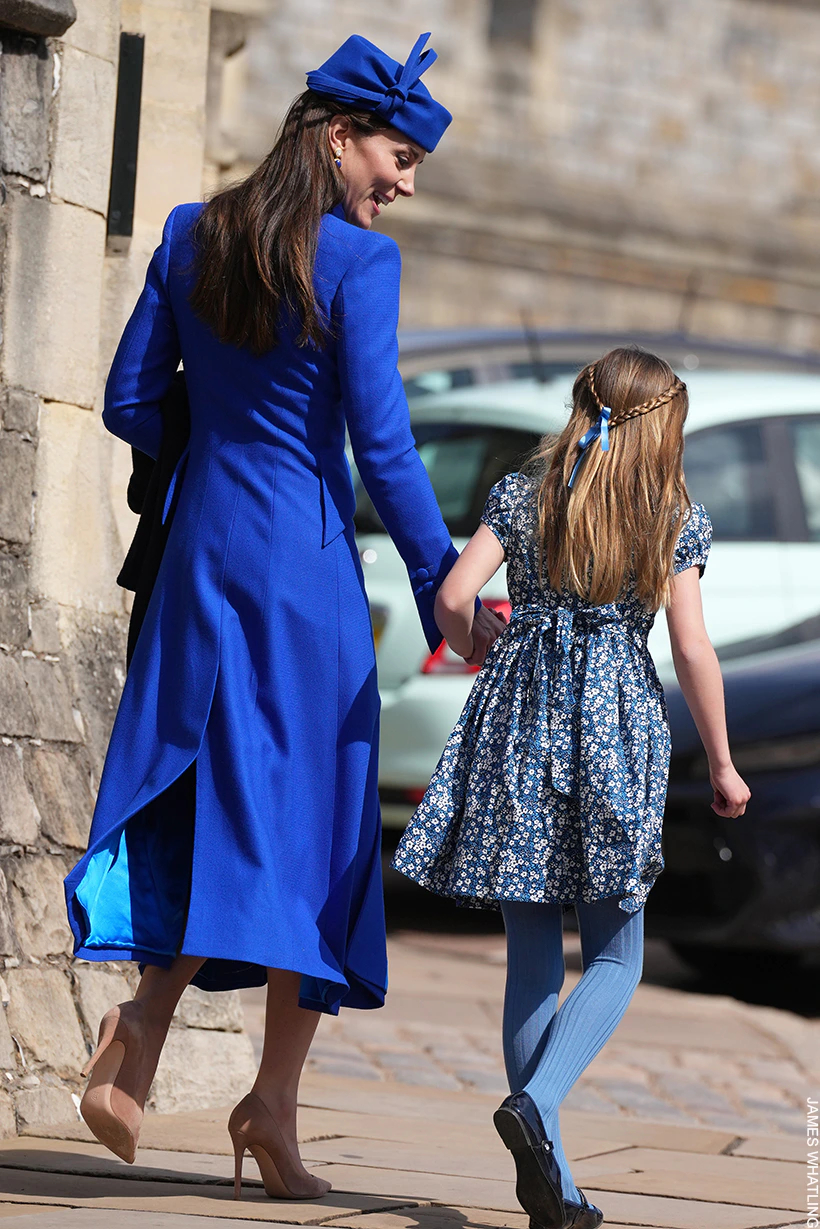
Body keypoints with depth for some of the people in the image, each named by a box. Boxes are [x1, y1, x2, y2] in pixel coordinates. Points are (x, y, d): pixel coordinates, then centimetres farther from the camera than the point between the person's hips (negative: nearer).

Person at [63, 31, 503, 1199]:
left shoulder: (192, 235, 5)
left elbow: (130, 401, 8)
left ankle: (148, 1018, -11)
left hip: (200, 546, 5)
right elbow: (383, 444, -13)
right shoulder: (358, 260, -11)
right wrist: (446, 588, -4)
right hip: (306, 560, -5)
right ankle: (274, 1100, 2)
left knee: (204, 801, 13)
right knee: (309, 817, 3)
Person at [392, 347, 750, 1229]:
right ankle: (536, 1103, -21)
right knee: (614, 958, 6)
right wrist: (722, 766, 7)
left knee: (532, 957, 7)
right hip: (616, 728, -2)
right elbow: (693, 651, -2)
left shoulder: (520, 496, 5)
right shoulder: (676, 519, 0)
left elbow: (453, 598, -4)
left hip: (518, 726, 2)